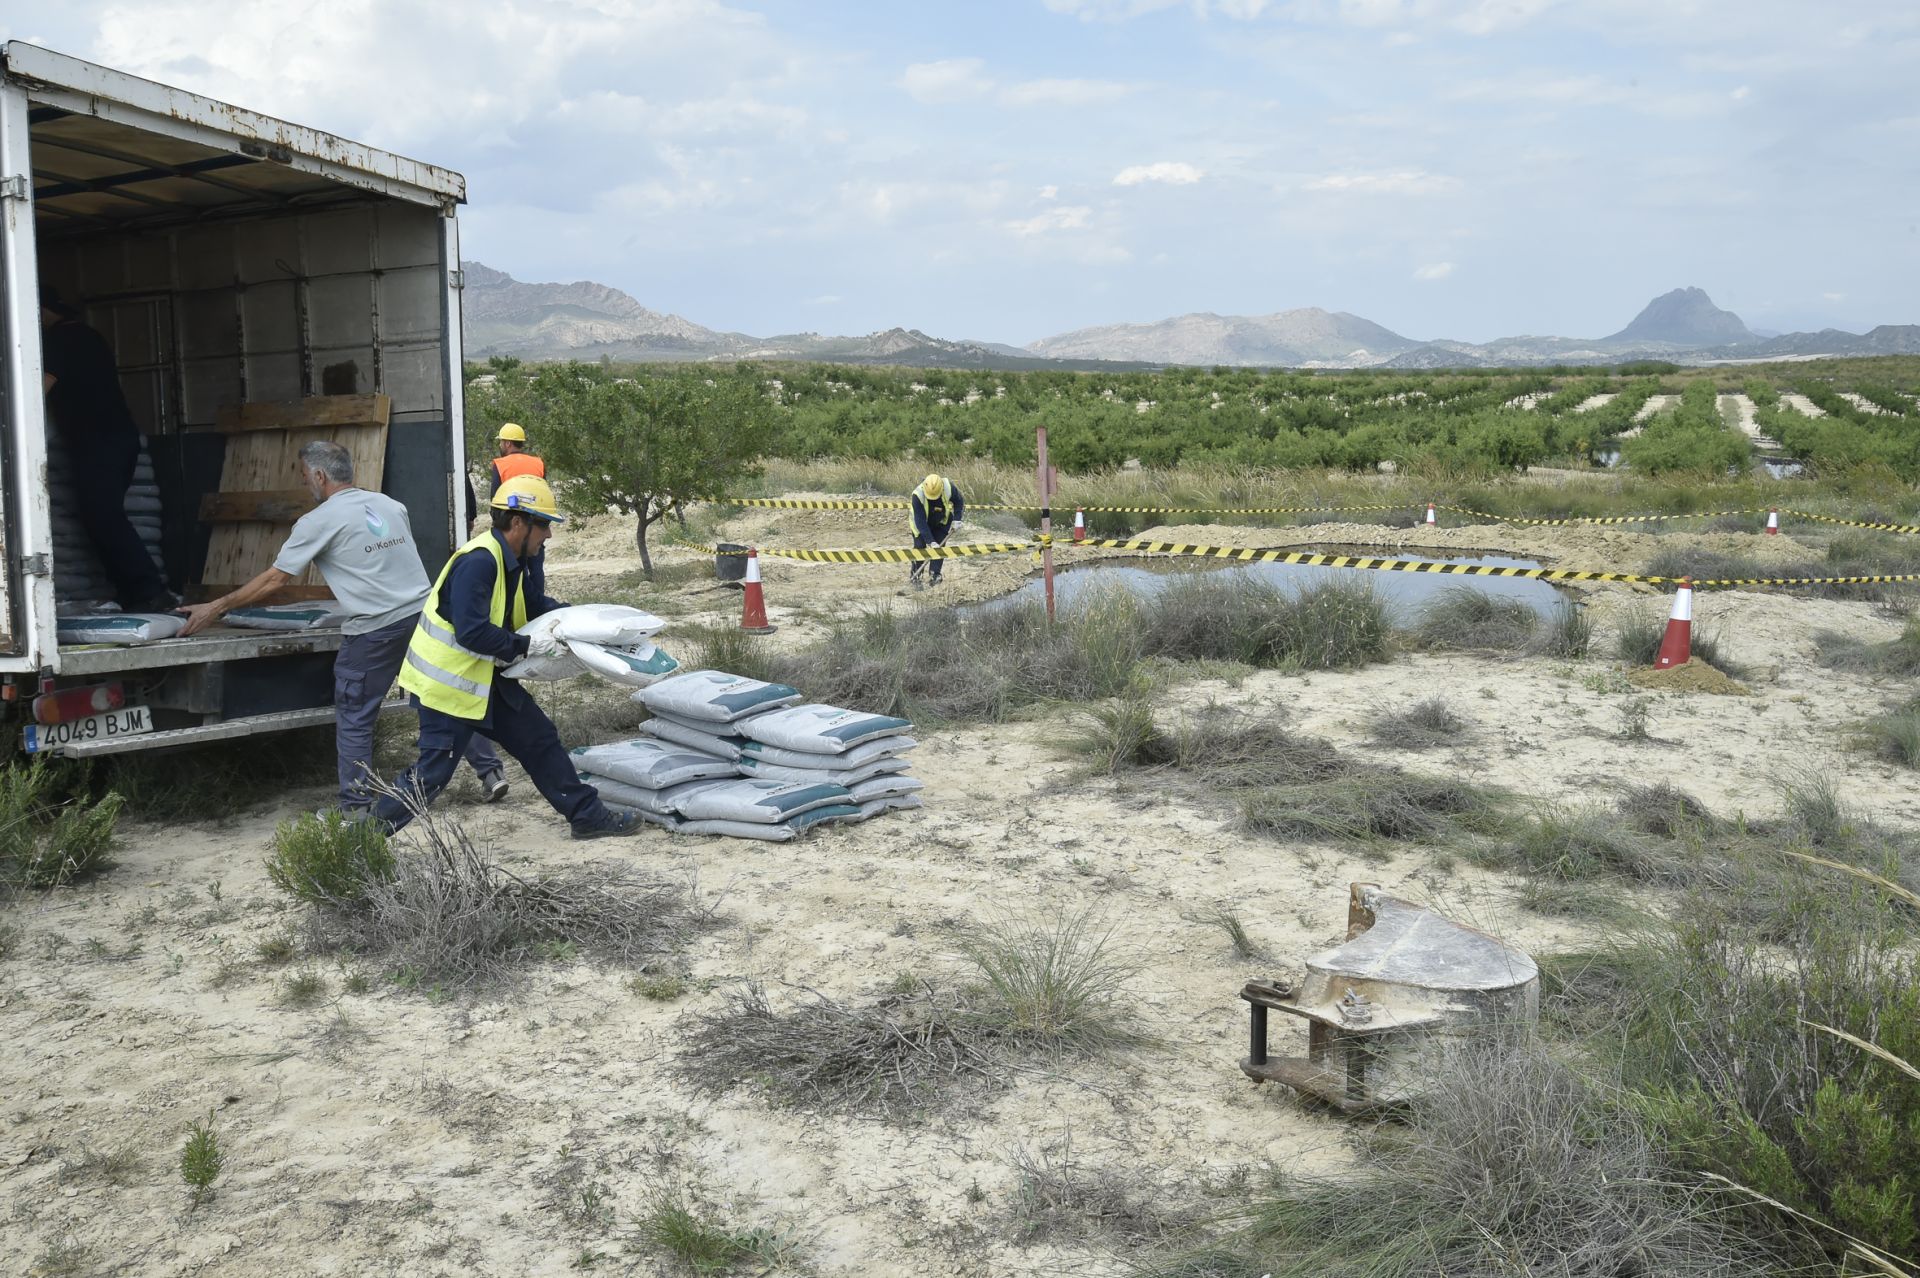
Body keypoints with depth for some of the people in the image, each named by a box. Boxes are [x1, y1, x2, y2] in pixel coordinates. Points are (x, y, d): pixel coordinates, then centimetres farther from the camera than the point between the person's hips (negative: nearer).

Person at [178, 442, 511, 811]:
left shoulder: (318, 522, -4)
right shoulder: (389, 505, 13)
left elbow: (276, 578, 0)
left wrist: (215, 608, 8)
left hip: (374, 629, -6)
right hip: (422, 613, 6)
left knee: (353, 718, 6)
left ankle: (355, 807, 8)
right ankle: (490, 771, 14)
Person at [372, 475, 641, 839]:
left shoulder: (512, 560, 3)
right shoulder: (478, 560, -26)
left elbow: (534, 604, 17)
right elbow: (471, 632, -31)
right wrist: (528, 646, -23)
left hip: (487, 677, 10)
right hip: (449, 681, -10)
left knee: (539, 740, 12)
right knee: (433, 770, -6)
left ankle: (588, 815, 22)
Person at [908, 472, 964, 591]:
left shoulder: (949, 488, -31)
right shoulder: (918, 495, -38)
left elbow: (959, 501, -6)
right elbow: (920, 522, -36)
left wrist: (956, 519, -16)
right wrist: (931, 541, -39)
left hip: (941, 523, 2)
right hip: (922, 524, -2)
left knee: (939, 546, -6)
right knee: (920, 547, -10)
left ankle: (934, 575, 2)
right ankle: (914, 577, 0)